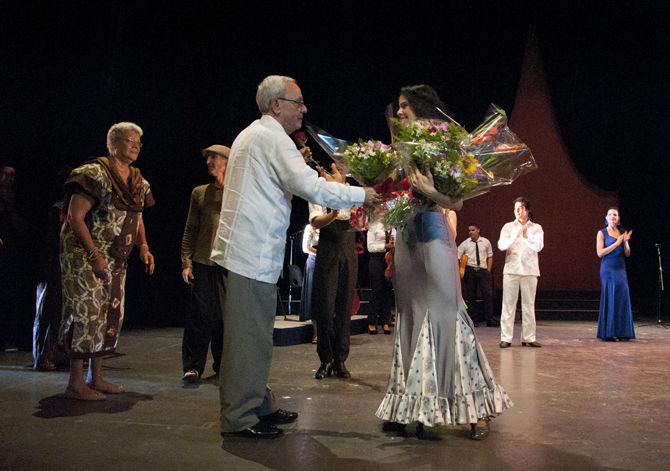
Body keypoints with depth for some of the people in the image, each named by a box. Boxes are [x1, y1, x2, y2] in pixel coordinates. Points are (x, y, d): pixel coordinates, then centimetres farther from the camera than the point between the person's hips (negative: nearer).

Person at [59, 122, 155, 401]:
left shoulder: (138, 181, 11)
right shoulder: (95, 173, -13)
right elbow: (75, 218, -17)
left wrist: (143, 247, 4)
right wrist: (94, 255, -24)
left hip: (116, 259, 8)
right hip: (84, 255, -8)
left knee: (111, 315, 9)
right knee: (86, 313, -8)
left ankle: (95, 377, 19)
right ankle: (75, 382, 0)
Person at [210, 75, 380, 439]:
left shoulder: (252, 134, 22)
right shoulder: (272, 137, -10)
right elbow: (313, 190, -17)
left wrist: (323, 184, 23)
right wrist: (362, 195, -6)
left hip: (244, 251, 10)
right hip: (252, 255, -10)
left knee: (254, 335, 15)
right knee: (249, 337, -5)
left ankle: (259, 406, 25)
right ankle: (239, 418, 3)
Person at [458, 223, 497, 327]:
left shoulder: (486, 242, 9)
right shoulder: (465, 244, 4)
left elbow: (490, 256, 15)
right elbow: (456, 258, 3)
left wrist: (488, 271, 6)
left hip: (483, 270, 1)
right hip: (470, 271, -1)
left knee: (488, 294, -7)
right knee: (471, 295, 2)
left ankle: (489, 319, -3)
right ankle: (473, 319, 9)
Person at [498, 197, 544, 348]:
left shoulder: (536, 228, 9)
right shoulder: (508, 227, 9)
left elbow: (539, 246, -6)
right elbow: (501, 245, -6)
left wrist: (527, 238, -24)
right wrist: (515, 237, -21)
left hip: (530, 270, 1)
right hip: (511, 269, -1)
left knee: (529, 304, 4)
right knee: (508, 304, -4)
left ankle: (528, 337, 10)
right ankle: (506, 338, -1)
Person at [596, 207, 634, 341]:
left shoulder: (622, 233, 14)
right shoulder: (602, 233, 2)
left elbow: (627, 254, 11)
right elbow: (600, 253, -8)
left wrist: (625, 242, -6)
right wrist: (616, 243, -13)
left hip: (620, 268, 4)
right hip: (608, 268, -4)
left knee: (622, 298, -1)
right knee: (610, 298, -7)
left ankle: (622, 332, 4)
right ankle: (609, 333, -4)